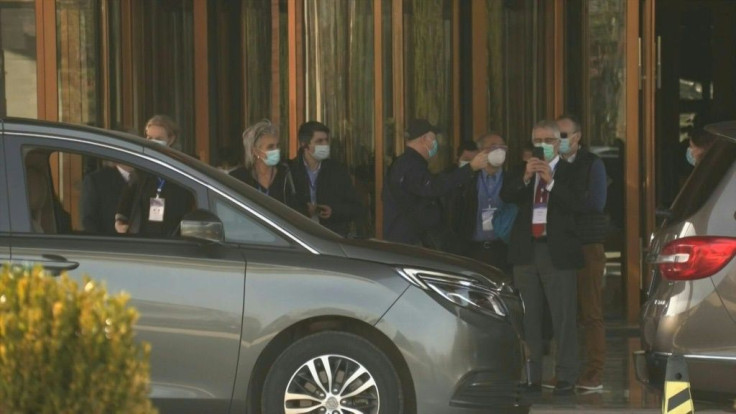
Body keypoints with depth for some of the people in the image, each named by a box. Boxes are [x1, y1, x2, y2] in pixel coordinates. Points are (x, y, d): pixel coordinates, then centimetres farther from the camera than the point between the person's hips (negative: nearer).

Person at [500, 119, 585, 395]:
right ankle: (531, 376, 12)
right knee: (528, 317, 7)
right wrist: (525, 177, -19)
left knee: (563, 317, -4)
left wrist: (551, 181, -22)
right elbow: (505, 196, -4)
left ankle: (566, 377, -2)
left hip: (557, 252, -4)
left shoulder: (569, 172, 1)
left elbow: (575, 205, -13)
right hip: (526, 250, 4)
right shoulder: (522, 170, 11)